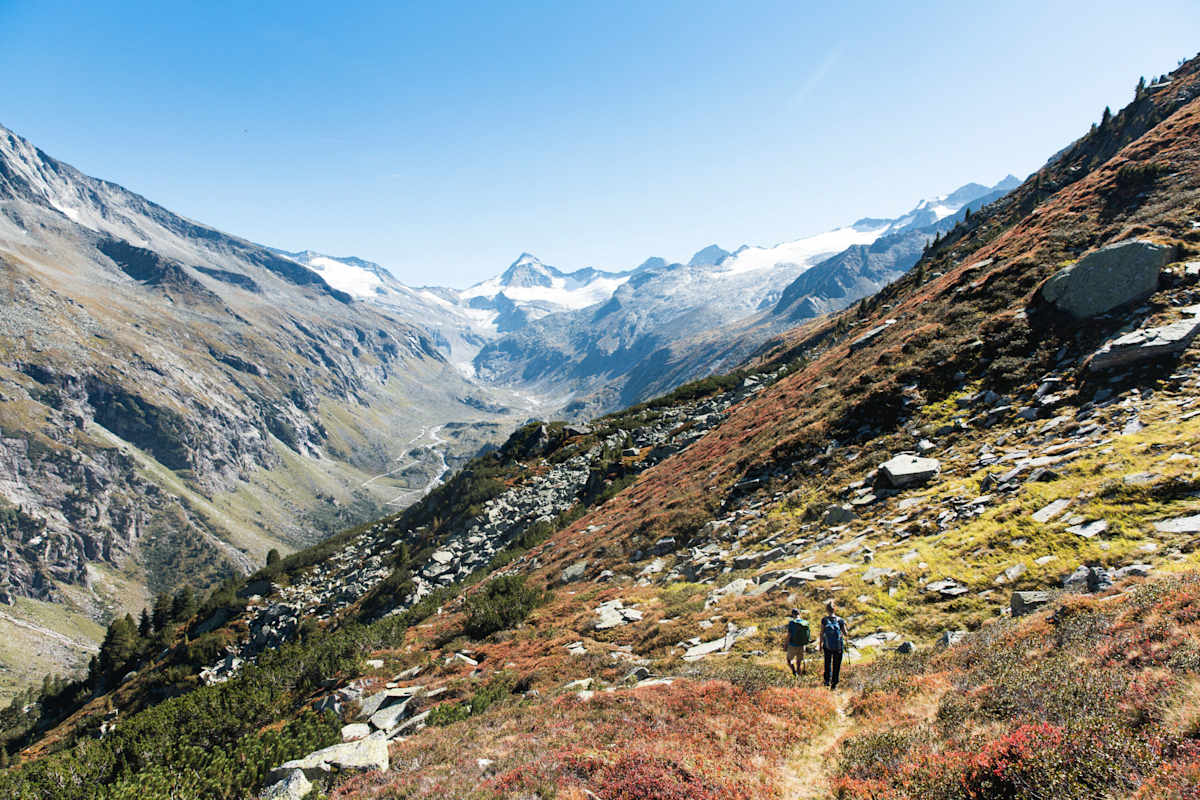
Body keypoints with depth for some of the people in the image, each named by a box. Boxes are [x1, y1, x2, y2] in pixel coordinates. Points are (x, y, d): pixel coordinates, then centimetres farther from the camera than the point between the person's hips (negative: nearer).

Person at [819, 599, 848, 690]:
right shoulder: (840, 620, -7)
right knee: (836, 665, 11)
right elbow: (845, 634, -3)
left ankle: (827, 680, 22)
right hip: (838, 646, 0)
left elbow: (822, 633, -5)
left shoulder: (824, 620, -7)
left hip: (827, 646, 0)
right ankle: (834, 684, 14)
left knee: (827, 663, 22)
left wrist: (820, 645, 4)